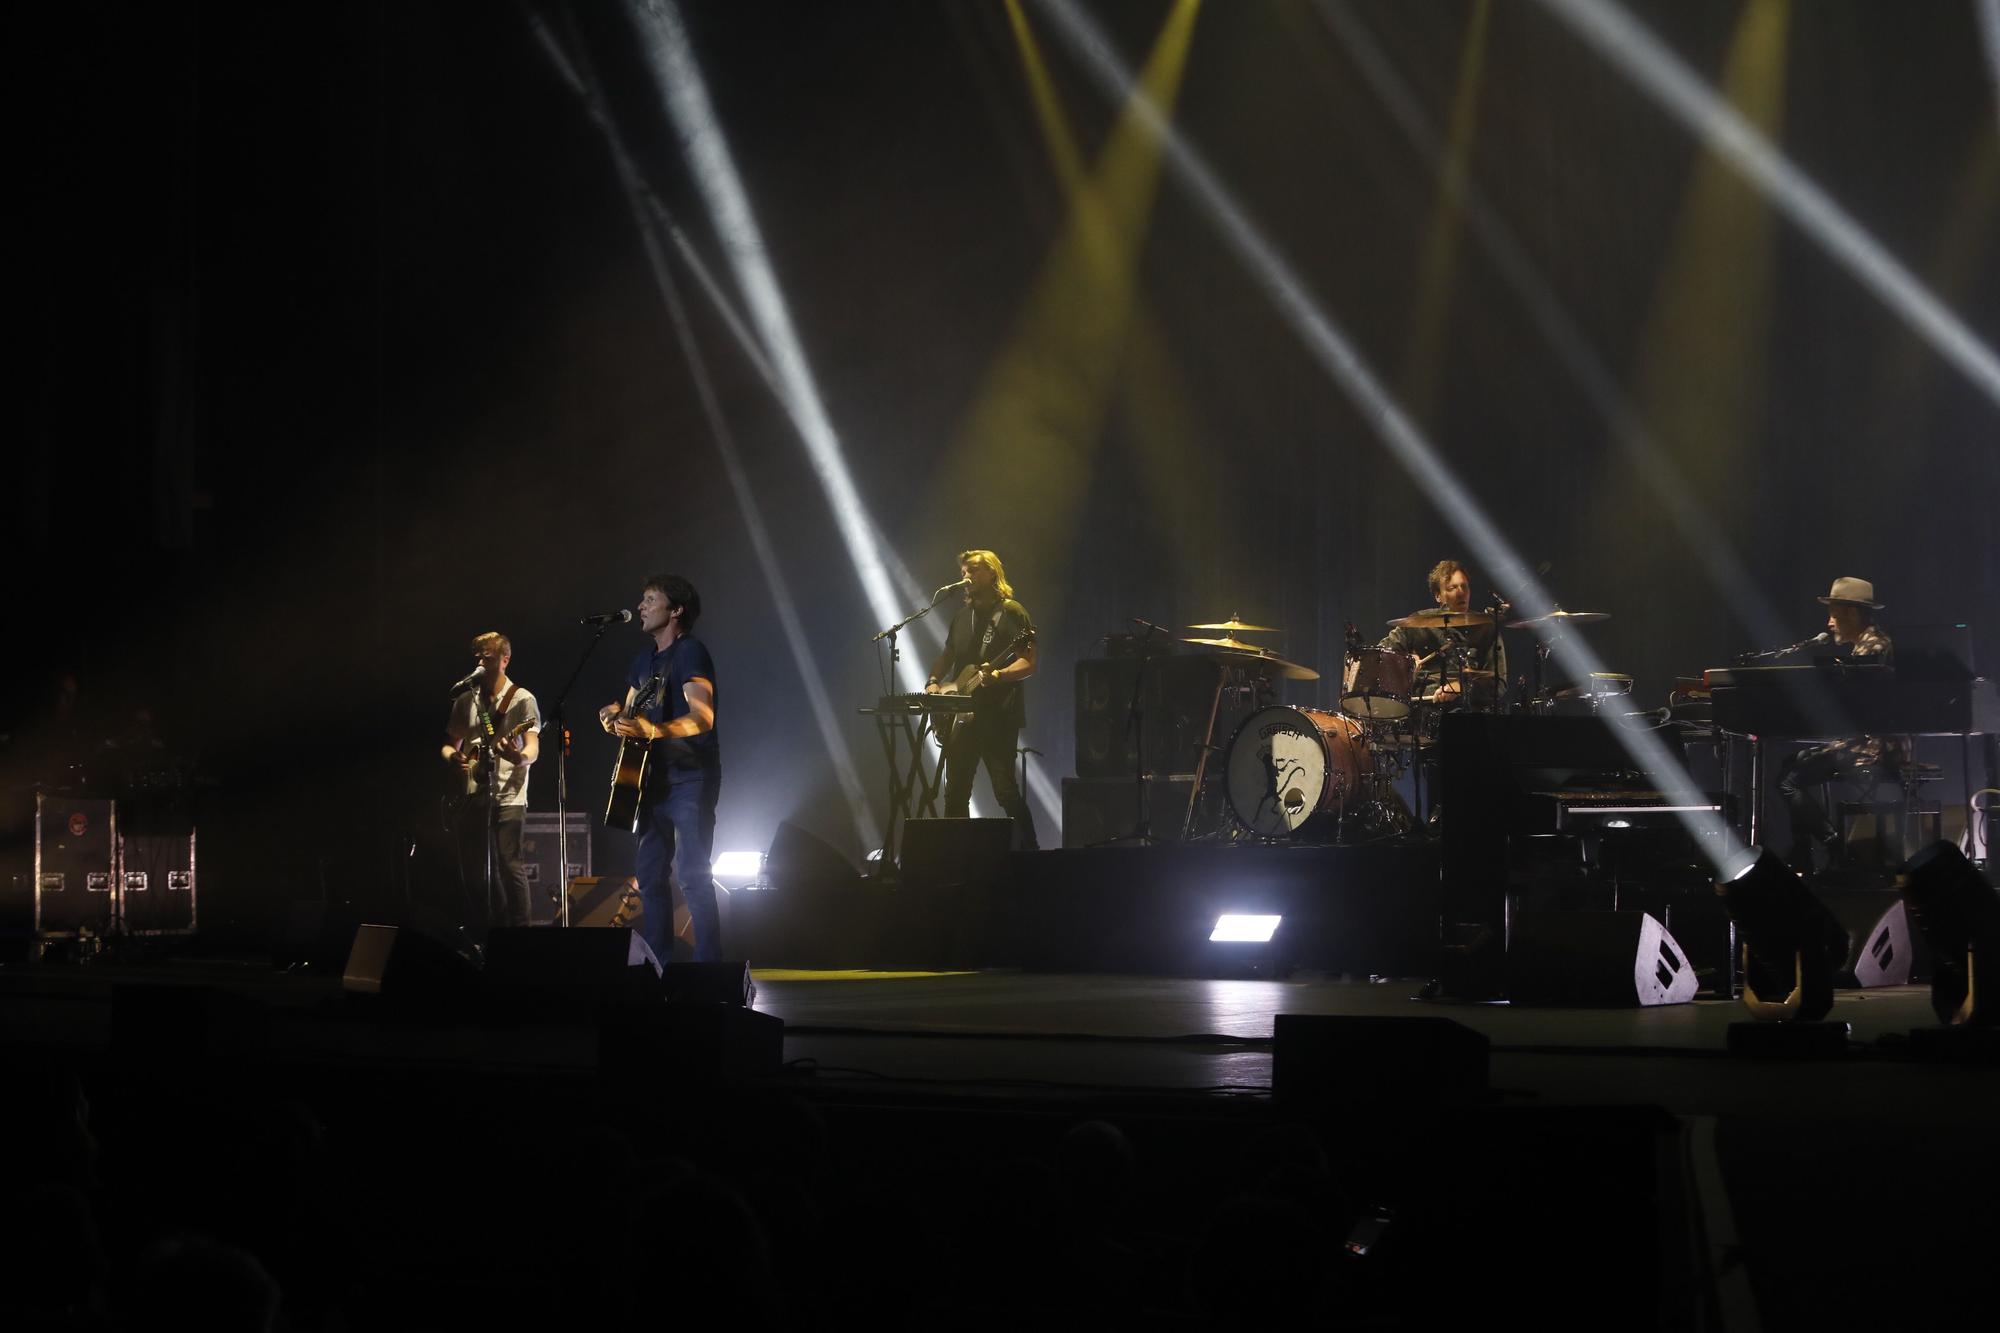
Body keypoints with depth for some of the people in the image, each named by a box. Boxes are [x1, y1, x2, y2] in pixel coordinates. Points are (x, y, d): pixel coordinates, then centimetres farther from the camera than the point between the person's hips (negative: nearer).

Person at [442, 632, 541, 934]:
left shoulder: (522, 700, -1)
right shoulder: (465, 702, 14)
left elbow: (533, 749, -8)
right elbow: (450, 744, 21)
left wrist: (520, 757, -32)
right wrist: (453, 756, -4)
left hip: (508, 796, -6)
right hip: (473, 796, 6)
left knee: (508, 864, -14)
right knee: (472, 869, 6)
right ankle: (493, 930, 16)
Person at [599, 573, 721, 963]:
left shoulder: (690, 652, -11)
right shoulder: (645, 659, 17)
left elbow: (703, 717, -23)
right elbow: (630, 714, 24)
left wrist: (651, 730, -37)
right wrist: (616, 716, -1)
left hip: (691, 779, -9)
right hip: (655, 777, 9)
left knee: (692, 874, -13)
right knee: (649, 875, 8)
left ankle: (708, 968, -12)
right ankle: (658, 965, 14)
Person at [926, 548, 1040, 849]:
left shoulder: (1012, 613, -4)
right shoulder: (962, 616, 17)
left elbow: (1028, 664, -11)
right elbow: (947, 655, 26)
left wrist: (996, 675, -27)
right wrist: (933, 682, 7)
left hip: (998, 715, -7)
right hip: (962, 715, 7)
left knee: (1005, 790, -11)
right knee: (956, 792, 8)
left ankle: (1029, 848, -5)